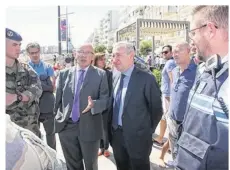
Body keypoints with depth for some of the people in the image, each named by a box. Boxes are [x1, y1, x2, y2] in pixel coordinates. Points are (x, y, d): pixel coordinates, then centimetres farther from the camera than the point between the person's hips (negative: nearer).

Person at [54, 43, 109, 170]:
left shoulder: (101, 74, -4)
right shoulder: (64, 74, 4)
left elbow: (105, 99, -7)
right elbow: (58, 99, 9)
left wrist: (94, 104, -26)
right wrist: (58, 118, 4)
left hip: (89, 127, -2)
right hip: (66, 126, 3)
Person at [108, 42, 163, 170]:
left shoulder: (146, 79, -16)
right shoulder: (115, 76, 3)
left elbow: (157, 109, -9)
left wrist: (148, 131, 0)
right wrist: (111, 128, 10)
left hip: (137, 136, -5)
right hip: (116, 134, 6)